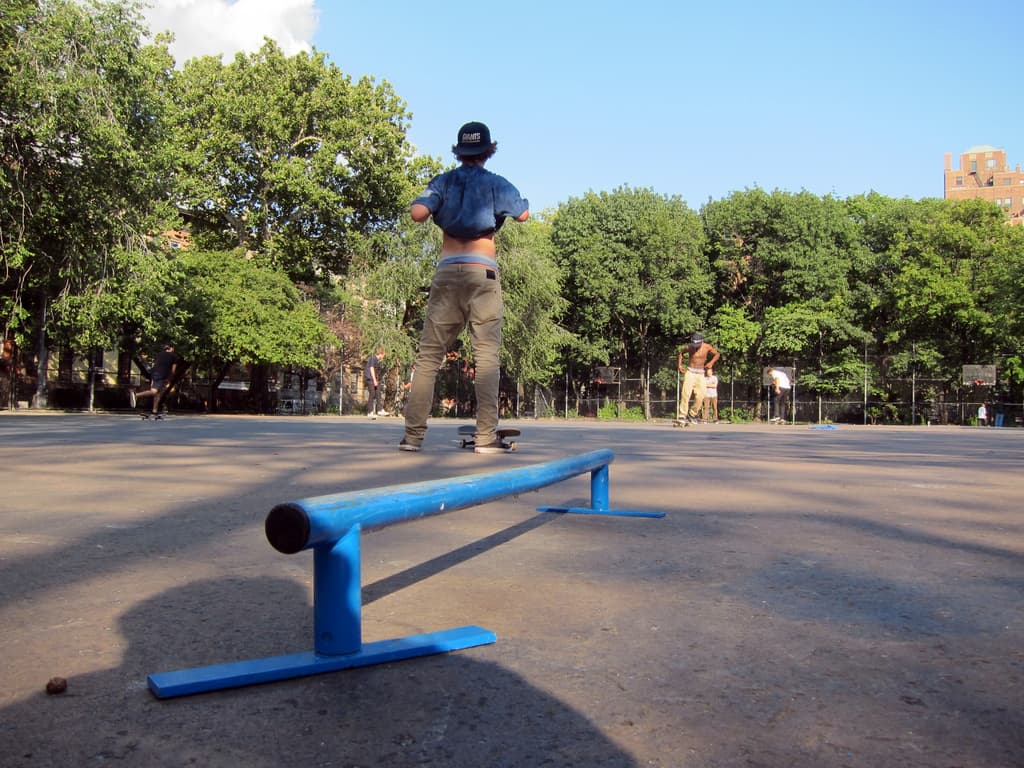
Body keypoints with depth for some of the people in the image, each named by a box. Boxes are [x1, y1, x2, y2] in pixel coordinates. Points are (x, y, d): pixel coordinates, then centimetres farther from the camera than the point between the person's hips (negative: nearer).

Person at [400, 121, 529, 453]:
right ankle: (485, 437, -6)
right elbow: (523, 214, -1)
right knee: (487, 355, -1)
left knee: (429, 354, 4)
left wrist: (435, 205, 18)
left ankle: (413, 434, 0)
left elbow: (418, 213, -5)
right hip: (482, 273, -2)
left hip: (447, 271, 2)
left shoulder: (443, 181, 10)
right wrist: (520, 199, 20)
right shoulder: (495, 183, 6)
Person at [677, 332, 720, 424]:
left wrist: (711, 362, -6)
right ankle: (682, 416, -16)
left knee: (700, 395, -5)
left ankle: (692, 414, 14)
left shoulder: (707, 347, -6)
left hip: (700, 373, 2)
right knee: (686, 393, -17)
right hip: (690, 372, -2)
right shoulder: (689, 347, -8)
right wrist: (679, 364, 3)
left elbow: (717, 354, 10)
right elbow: (681, 353, 14)